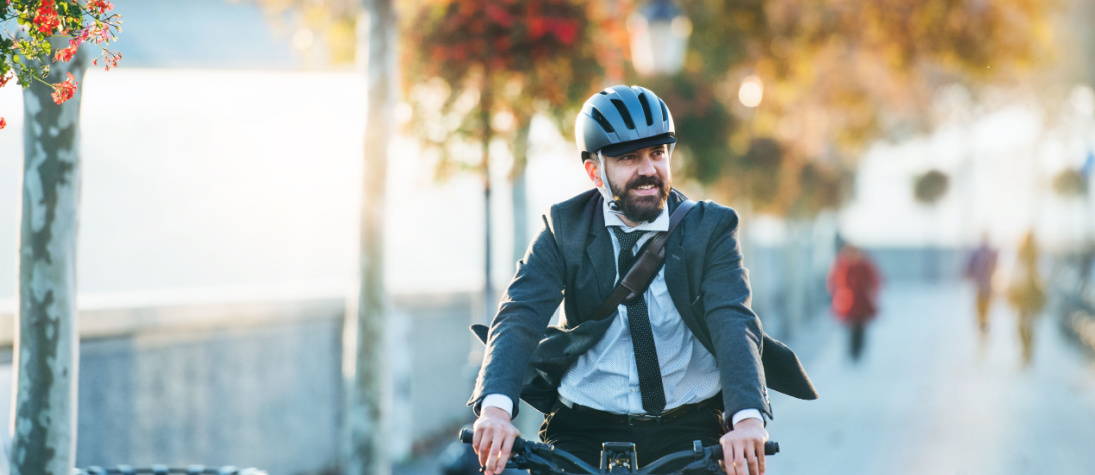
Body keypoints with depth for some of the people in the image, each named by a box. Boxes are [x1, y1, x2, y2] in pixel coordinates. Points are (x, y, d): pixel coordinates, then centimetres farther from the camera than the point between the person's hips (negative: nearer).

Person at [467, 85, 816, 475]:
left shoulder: (710, 228, 0)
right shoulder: (565, 230, 1)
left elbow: (734, 322, -15)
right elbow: (519, 318, -12)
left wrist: (747, 418, -35)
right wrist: (496, 407, -33)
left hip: (690, 431, 0)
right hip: (584, 432, 0)